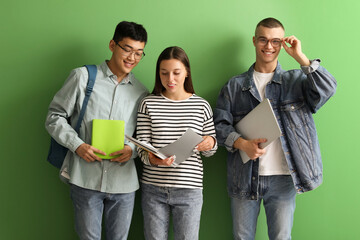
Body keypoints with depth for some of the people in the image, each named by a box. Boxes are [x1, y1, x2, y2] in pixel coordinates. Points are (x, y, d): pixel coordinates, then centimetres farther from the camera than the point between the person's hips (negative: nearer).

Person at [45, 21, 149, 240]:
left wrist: (132, 149, -8)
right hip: (86, 179, -2)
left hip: (123, 182, 3)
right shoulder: (83, 76, 1)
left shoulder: (141, 93, 10)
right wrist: (77, 145, -12)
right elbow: (55, 117, 2)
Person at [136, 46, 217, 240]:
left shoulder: (201, 105, 4)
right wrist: (153, 159, -22)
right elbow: (142, 147, -1)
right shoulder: (149, 104, 2)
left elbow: (210, 151, 11)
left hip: (189, 189, 0)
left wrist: (210, 143, -12)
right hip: (153, 189, 0)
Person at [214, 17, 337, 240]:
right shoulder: (234, 86, 7)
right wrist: (242, 143, -15)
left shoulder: (296, 80, 6)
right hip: (245, 177, 1)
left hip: (283, 178, -1)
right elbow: (220, 124, 3)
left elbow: (327, 89, -12)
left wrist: (300, 56, -11)